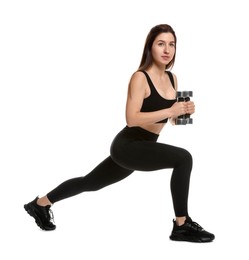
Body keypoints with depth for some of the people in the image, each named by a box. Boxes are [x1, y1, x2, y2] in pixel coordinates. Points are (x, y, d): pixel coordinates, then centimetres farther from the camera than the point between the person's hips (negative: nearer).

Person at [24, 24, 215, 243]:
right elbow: (132, 119, -24)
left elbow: (171, 118, 13)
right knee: (183, 158, -25)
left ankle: (41, 203, 39)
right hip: (127, 146, -8)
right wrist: (170, 111, -29)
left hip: (141, 148, 8)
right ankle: (182, 225, -13)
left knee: (90, 182, 21)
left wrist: (184, 111, -8)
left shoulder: (172, 78, 7)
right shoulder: (140, 77, -17)